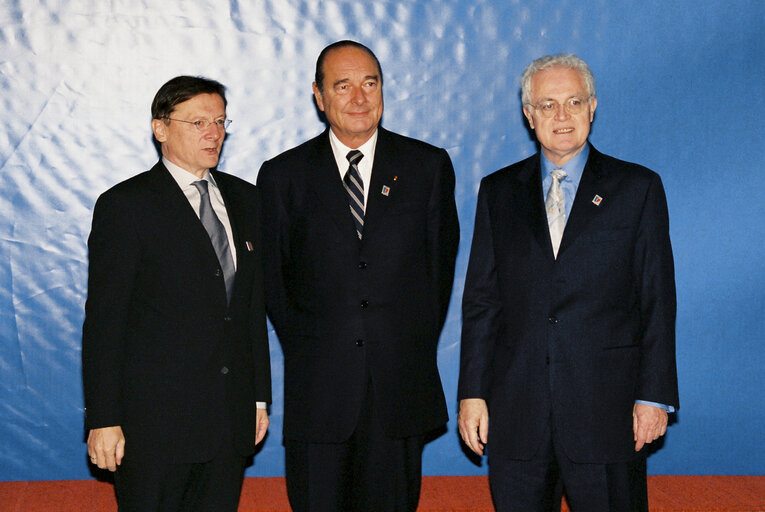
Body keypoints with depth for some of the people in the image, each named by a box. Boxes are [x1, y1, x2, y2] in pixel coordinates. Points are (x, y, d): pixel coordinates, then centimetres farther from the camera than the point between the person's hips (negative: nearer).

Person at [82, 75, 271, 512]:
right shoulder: (125, 206, -6)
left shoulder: (246, 200, 11)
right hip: (155, 420, -5)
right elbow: (104, 320, -8)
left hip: (232, 418, 5)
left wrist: (260, 395, 13)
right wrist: (104, 420, -11)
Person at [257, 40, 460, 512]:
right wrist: (305, 348, 3)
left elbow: (441, 262, 8)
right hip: (317, 387, 0)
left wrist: (416, 347, 5)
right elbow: (272, 277, 8)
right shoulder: (282, 175, 3)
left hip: (401, 384, 1)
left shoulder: (429, 167, 5)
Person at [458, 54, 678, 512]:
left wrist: (655, 396, -4)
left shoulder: (638, 188, 4)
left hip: (606, 406, -2)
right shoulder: (498, 192, 10)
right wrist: (472, 392, 2)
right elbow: (481, 300, 8)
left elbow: (657, 301, 2)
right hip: (516, 413, 2)